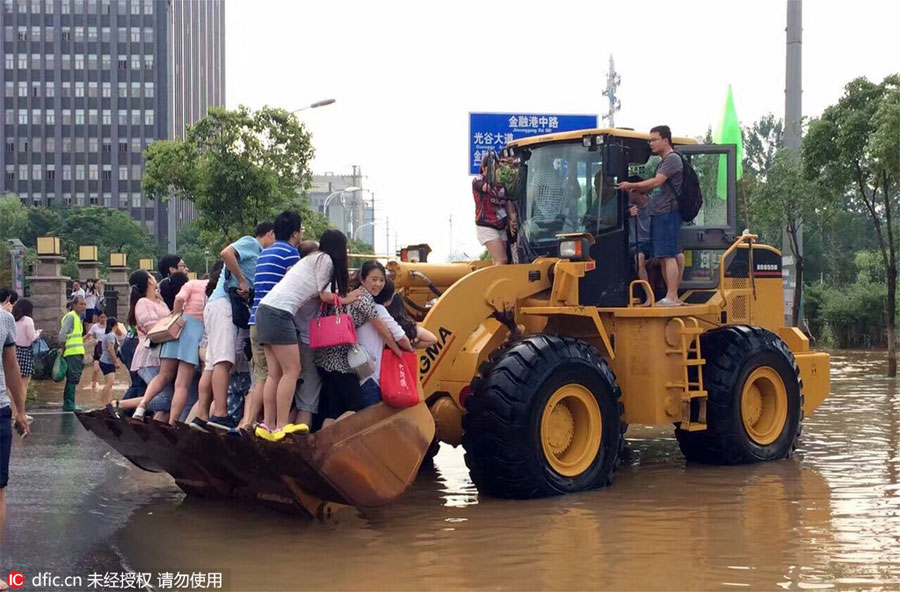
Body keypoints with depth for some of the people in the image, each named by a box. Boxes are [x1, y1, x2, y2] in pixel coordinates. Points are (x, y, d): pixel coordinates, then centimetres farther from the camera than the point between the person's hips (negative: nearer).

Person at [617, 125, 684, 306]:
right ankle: (671, 297, 13)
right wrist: (635, 189, 10)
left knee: (668, 256, -13)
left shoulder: (673, 159, -9)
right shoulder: (663, 162, 23)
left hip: (668, 213, -10)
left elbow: (656, 182, -18)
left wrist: (631, 186, -11)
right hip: (658, 214, 10)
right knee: (663, 257, 10)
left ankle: (672, 297, -15)